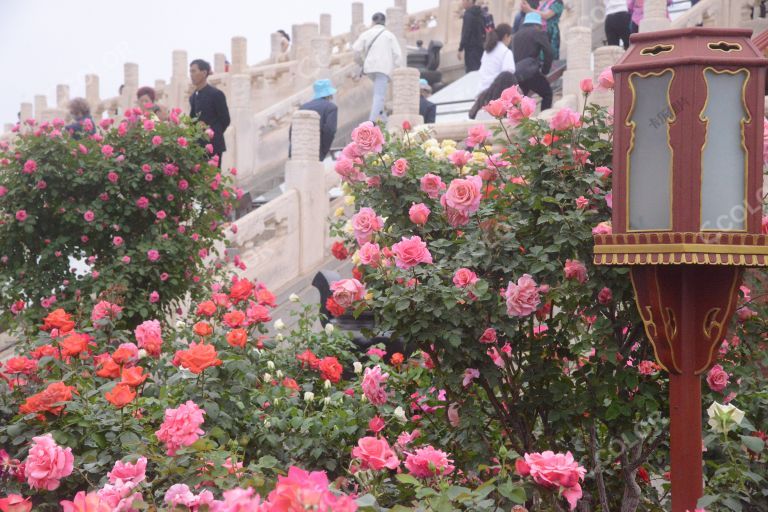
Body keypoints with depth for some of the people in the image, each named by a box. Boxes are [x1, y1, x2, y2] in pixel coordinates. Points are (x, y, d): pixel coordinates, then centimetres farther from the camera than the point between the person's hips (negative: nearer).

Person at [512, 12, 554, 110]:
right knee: (547, 93, 14)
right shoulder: (539, 33, 5)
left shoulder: (517, 35, 19)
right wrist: (544, 71, 9)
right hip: (530, 72, -5)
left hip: (515, 73, 5)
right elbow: (549, 53, -3)